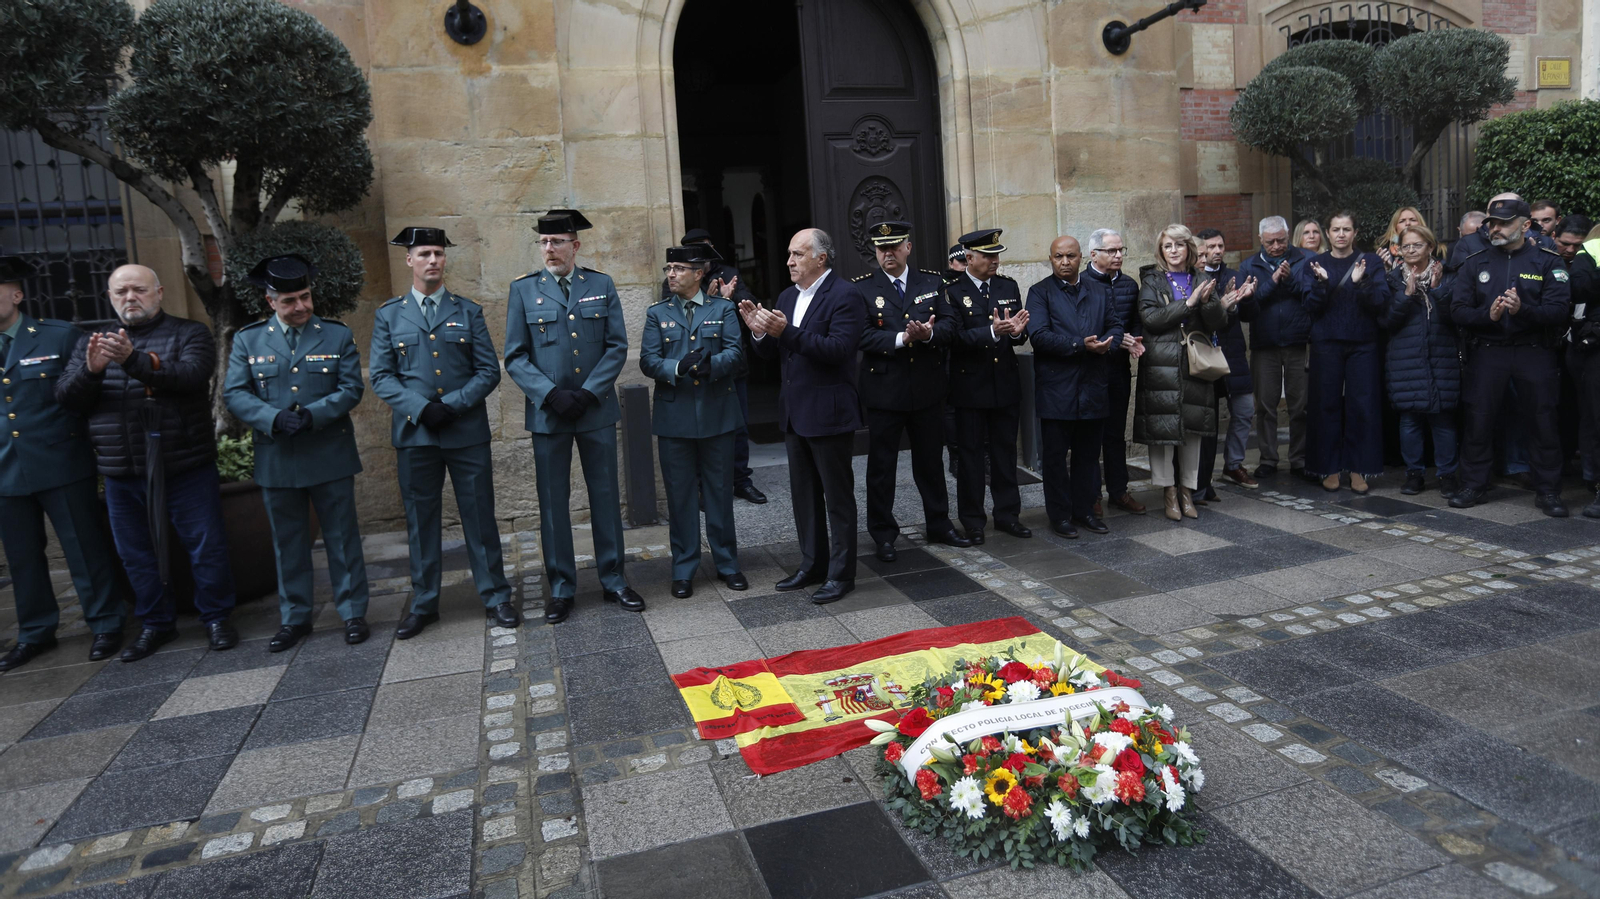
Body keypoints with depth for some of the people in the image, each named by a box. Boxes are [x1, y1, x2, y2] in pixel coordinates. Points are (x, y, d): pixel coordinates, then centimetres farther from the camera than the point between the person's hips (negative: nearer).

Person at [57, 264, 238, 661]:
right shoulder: (92, 344, 12)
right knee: (136, 554, 13)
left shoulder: (189, 334, 0)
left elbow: (192, 375, -19)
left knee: (206, 546, 2)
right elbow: (67, 398, 1)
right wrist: (91, 369, -21)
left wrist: (134, 359, -34)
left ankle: (216, 617, 17)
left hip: (186, 468, -4)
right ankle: (155, 623, 27)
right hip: (122, 474, 4)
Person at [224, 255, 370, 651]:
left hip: (330, 457, -1)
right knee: (288, 544, 11)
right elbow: (234, 394, 0)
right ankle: (294, 618, 23)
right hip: (276, 460, 2)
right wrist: (274, 418, -18)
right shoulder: (248, 340, 6)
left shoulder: (337, 335, 3)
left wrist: (312, 415, -18)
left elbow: (351, 388, -3)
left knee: (343, 537, 5)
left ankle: (353, 613, 16)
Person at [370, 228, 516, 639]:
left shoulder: (469, 312, 9)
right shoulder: (388, 315, 9)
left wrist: (452, 405, -12)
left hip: (468, 431, 0)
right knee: (421, 520, 8)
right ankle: (423, 603, 20)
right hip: (414, 434, 1)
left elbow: (489, 370, 2)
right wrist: (421, 408, -13)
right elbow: (381, 376, 3)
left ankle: (495, 596, 15)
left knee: (480, 516, 3)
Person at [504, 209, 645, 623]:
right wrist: (552, 395, -14)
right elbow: (515, 356, -1)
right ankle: (560, 587, 17)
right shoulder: (523, 289, 3)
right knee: (553, 502, 5)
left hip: (596, 408, 1)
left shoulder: (602, 285, 5)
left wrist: (588, 392, -11)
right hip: (547, 412, 0)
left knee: (606, 495, 8)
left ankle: (613, 579, 21)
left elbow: (617, 347, 1)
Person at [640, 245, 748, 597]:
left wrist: (711, 364, -26)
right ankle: (684, 570, 16)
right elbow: (648, 361, -3)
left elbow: (736, 353, -6)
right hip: (674, 415, 1)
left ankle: (727, 564, 21)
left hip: (717, 413, 0)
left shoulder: (723, 309, 6)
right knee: (680, 494, 6)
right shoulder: (657, 313, 9)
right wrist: (677, 368, -22)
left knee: (720, 491, 8)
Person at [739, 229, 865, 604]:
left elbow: (838, 349, -24)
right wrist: (761, 332, -10)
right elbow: (775, 354, 11)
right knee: (804, 494, 16)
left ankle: (841, 573, 13)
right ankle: (813, 565, 29)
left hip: (828, 413, -8)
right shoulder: (787, 296, 12)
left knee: (838, 496, 3)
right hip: (795, 413, 8)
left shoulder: (845, 295, -12)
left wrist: (787, 332, -29)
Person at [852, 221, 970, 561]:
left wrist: (929, 333, -21)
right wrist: (902, 338, -24)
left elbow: (949, 324, 0)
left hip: (927, 389, 3)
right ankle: (883, 535, 18)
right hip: (883, 389, -3)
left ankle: (939, 525, 30)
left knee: (931, 460, 15)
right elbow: (863, 335, -13)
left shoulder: (932, 282, 7)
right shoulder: (862, 288, -3)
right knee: (881, 466, 6)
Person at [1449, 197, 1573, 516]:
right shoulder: (1475, 263, 7)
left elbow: (1560, 309, -9)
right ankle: (1473, 485, 14)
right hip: (1487, 351, 1)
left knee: (1542, 421, 3)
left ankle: (1548, 491, 13)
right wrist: (1488, 315, -20)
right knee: (1478, 419, 2)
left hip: (1535, 353, -1)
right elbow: (1458, 310, -1)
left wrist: (1523, 309, -26)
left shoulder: (1547, 262, 2)